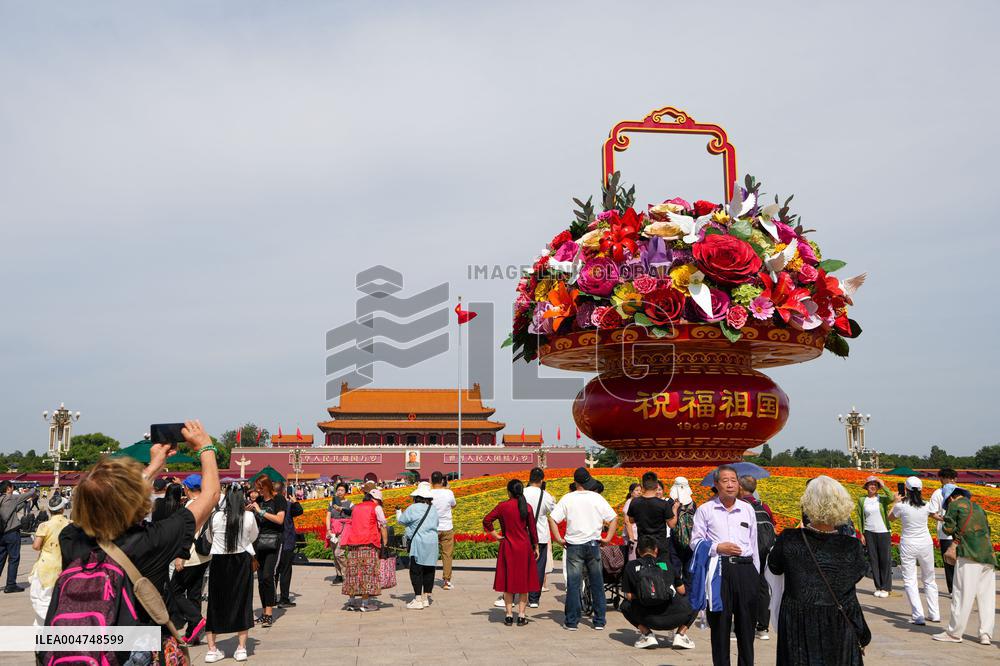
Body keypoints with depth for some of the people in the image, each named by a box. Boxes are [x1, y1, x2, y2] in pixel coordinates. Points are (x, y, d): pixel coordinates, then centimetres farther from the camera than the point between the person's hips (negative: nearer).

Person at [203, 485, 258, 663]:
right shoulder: (249, 517, -10)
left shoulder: (215, 517, -9)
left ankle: (212, 649, 14)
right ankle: (241, 648, 15)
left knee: (216, 603, 11)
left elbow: (210, 538, 8)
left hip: (219, 562, 0)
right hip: (242, 561, 0)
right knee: (242, 602, 11)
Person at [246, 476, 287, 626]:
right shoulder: (259, 500, 13)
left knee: (267, 576, -15)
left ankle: (269, 613, -14)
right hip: (259, 542, 6)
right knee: (260, 578, 8)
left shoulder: (279, 499, -4)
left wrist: (260, 511, -14)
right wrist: (249, 510, 3)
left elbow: (280, 519, -16)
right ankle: (264, 611, 16)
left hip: (273, 541, -6)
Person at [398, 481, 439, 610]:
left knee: (416, 571, -2)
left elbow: (401, 521, 2)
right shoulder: (433, 509, 9)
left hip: (418, 543, -6)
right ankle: (426, 598, 20)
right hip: (432, 543, 7)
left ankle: (418, 600, -3)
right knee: (429, 571, 12)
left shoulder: (413, 508, -9)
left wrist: (399, 513, 23)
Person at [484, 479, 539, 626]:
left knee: (508, 580, 9)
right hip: (524, 547, 0)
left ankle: (509, 615, 9)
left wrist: (496, 536, 1)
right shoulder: (527, 507, -3)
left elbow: (486, 521, -8)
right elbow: (532, 529, 1)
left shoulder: (502, 506, -5)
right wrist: (536, 547, 10)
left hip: (508, 547, 0)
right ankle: (521, 616, 7)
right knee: (523, 581, 9)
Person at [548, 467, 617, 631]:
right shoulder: (598, 499, 0)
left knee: (573, 585, 5)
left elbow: (552, 519, -8)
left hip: (574, 545, -1)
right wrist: (608, 538, 5)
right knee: (597, 584, 11)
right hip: (593, 544, 1)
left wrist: (558, 539, -2)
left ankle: (572, 622, 8)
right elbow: (614, 518, 1)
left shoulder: (568, 499, -4)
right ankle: (600, 620, 15)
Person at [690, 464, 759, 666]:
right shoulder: (705, 510, 3)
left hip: (745, 569, 2)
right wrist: (718, 548, -11)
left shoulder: (748, 509, 13)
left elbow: (754, 543, 16)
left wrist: (756, 574, 15)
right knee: (720, 625, 4)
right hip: (718, 569, -2)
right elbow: (695, 542, 3)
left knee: (746, 623, 6)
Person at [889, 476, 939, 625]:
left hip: (908, 545, -3)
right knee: (929, 580, 18)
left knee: (910, 581, 1)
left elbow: (890, 517, 7)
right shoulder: (926, 506, -5)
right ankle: (934, 614, 23)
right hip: (925, 544, 3)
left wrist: (896, 501, 20)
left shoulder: (901, 506, -13)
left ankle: (918, 616, -8)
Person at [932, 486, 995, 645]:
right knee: (986, 596, 9)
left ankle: (954, 633, 0)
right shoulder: (977, 507, 22)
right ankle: (986, 634, 8)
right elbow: (987, 529, 24)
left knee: (962, 596, -4)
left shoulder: (955, 505, 2)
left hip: (970, 554, -7)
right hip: (988, 555, 7)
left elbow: (948, 529, -4)